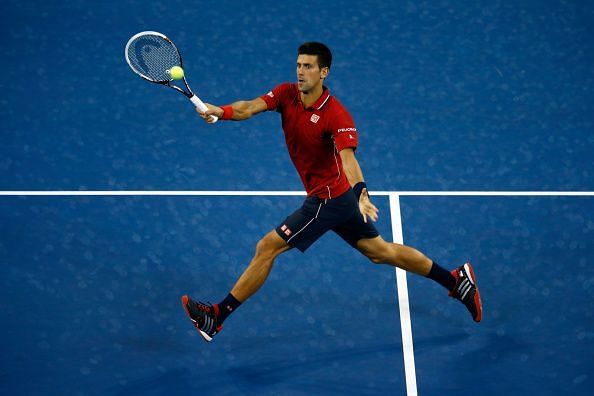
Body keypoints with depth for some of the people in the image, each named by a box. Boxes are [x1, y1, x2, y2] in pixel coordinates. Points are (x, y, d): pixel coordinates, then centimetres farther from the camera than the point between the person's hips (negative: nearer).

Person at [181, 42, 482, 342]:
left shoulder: (337, 116, -23)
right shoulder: (287, 94, -3)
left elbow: (348, 159, -37)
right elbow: (249, 108, -18)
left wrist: (361, 193, -55)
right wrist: (221, 111, -39)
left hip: (328, 199, -8)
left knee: (266, 248, -7)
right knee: (381, 252, 18)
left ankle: (216, 317, 4)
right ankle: (455, 280, 27)